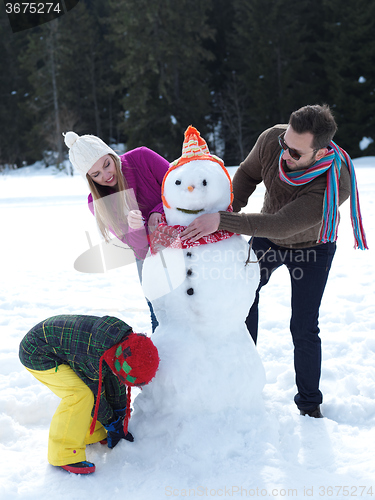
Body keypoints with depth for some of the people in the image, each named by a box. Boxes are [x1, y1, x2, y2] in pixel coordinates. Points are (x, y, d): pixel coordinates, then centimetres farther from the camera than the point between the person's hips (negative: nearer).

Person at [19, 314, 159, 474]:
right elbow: (96, 397, -18)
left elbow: (116, 381, 4)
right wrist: (110, 424, -1)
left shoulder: (123, 342, -9)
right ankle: (64, 454, -13)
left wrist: (119, 421, 11)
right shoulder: (95, 361, -35)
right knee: (81, 393, -23)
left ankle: (94, 434, 23)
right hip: (36, 353, -9)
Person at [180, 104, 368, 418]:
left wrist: (221, 221, -52)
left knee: (304, 330, -4)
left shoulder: (336, 183, -41)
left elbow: (281, 225, -46)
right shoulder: (272, 140, -29)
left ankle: (309, 404, 18)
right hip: (267, 236, 4)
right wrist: (228, 209, -22)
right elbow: (248, 174, -7)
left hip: (311, 249, -4)